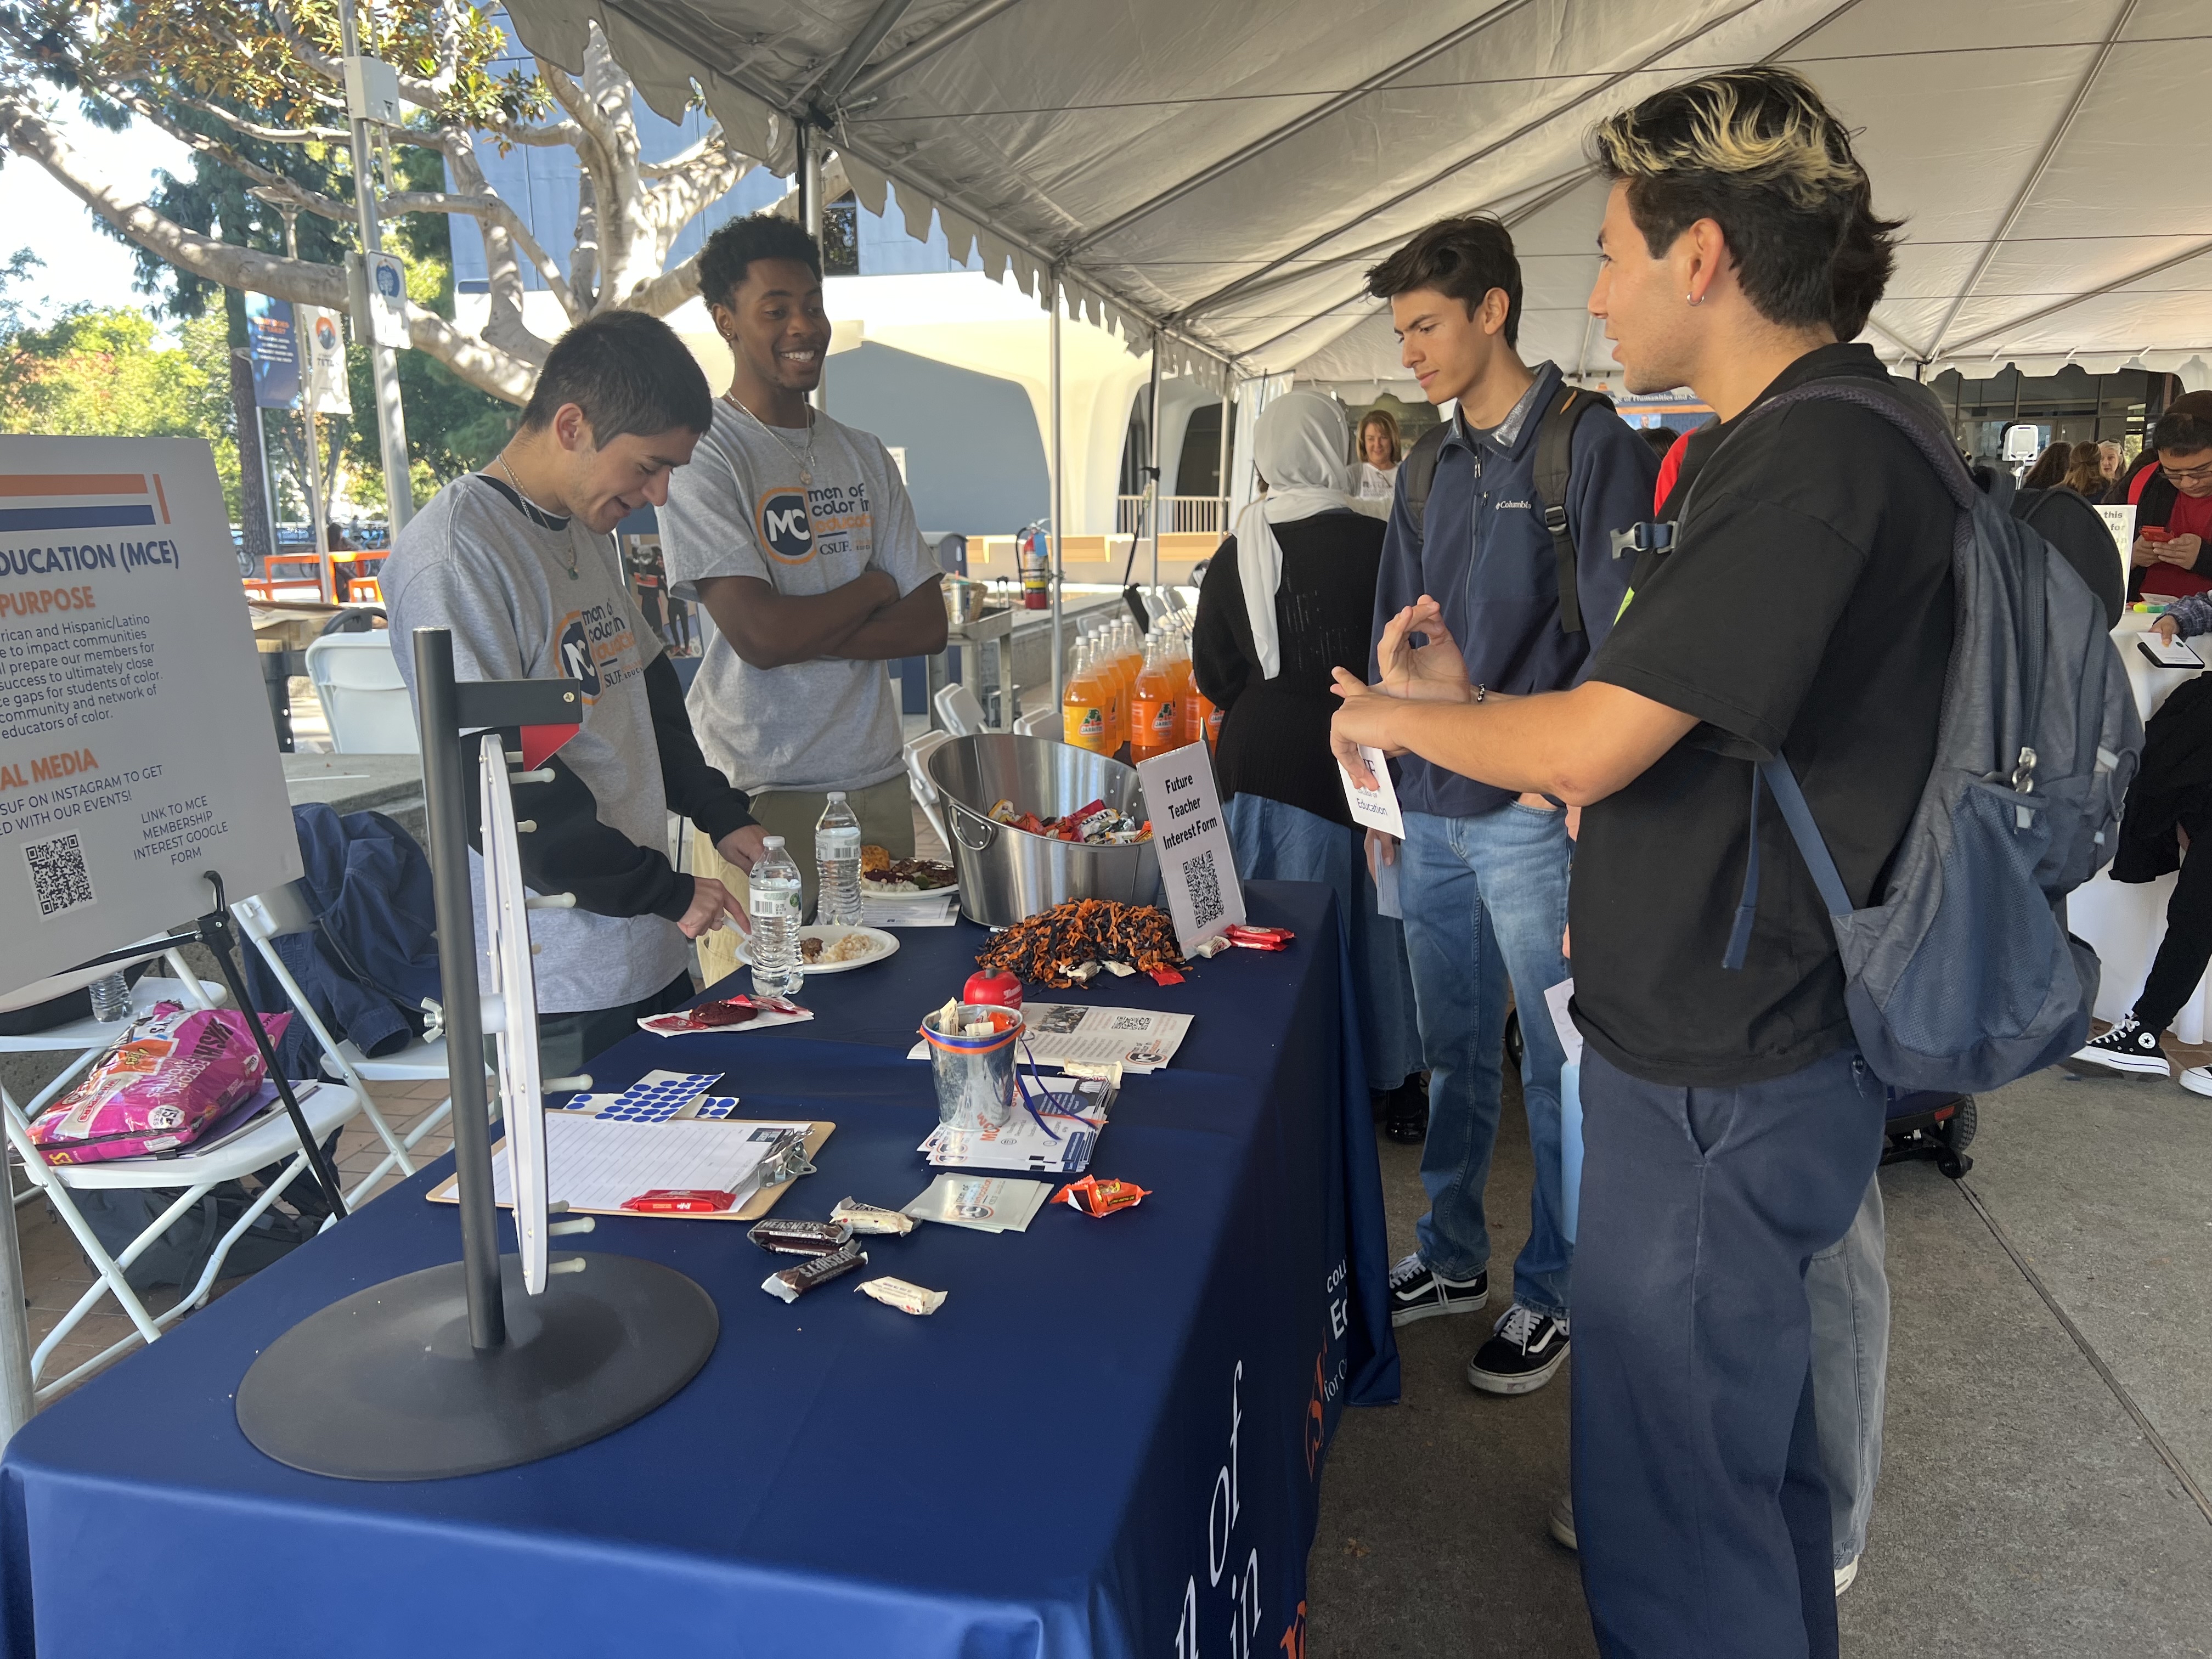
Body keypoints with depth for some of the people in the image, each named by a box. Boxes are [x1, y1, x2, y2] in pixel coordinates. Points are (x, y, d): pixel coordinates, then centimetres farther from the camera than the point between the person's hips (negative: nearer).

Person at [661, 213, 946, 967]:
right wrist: (871, 589, 0)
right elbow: (759, 635, -17)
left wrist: (806, 636, -10)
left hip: (875, 772, 5)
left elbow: (927, 625, 5)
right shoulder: (702, 453, -6)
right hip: (759, 788, -5)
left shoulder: (864, 457, 13)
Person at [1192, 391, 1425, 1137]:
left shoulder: (1238, 552, 0)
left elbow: (1213, 671, 4)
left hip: (1258, 760, 4)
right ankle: (1391, 1081, 24)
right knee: (1370, 916, 11)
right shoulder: (1375, 544, -12)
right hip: (1352, 760, -3)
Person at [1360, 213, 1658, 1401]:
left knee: (1557, 1067, 5)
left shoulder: (1591, 448, -6)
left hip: (1536, 816, -6)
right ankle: (1452, 1259, 32)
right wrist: (1388, 789, 16)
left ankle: (1551, 1291, 22)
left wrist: (1562, 778, -17)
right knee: (1452, 1055, 16)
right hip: (1432, 815, 7)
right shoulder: (1432, 468, 14)